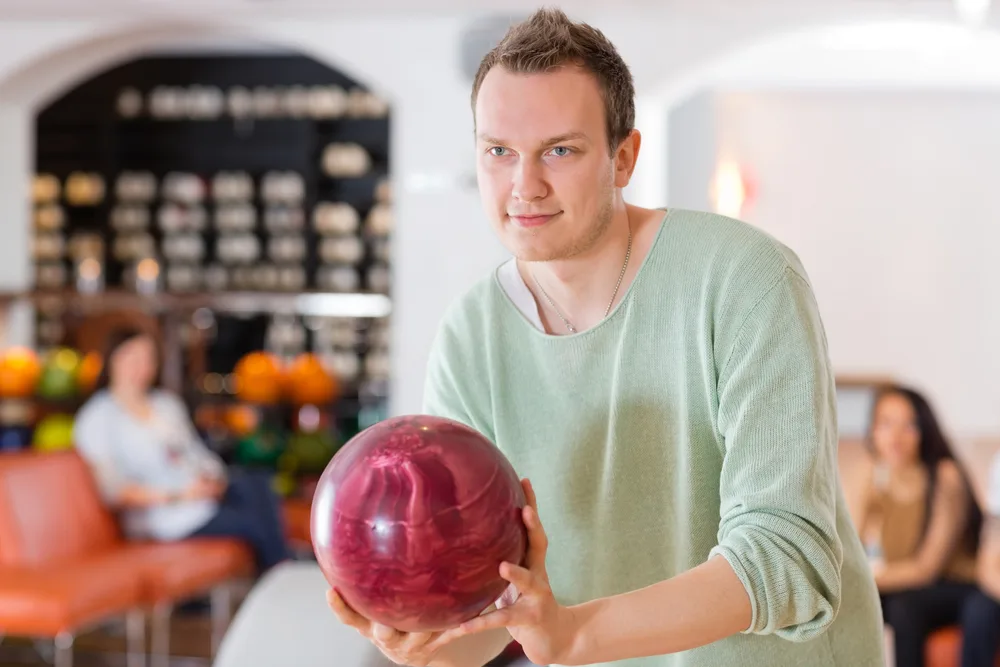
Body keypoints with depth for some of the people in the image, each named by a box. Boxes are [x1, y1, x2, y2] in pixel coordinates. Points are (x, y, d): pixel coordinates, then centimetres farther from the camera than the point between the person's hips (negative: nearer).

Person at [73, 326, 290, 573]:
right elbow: (113, 491, -11)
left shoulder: (168, 403, 19)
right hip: (163, 518, -6)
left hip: (202, 493, 6)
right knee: (254, 522, -27)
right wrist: (176, 496, -19)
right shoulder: (97, 419, -3)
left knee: (256, 484, -27)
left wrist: (213, 477, -4)